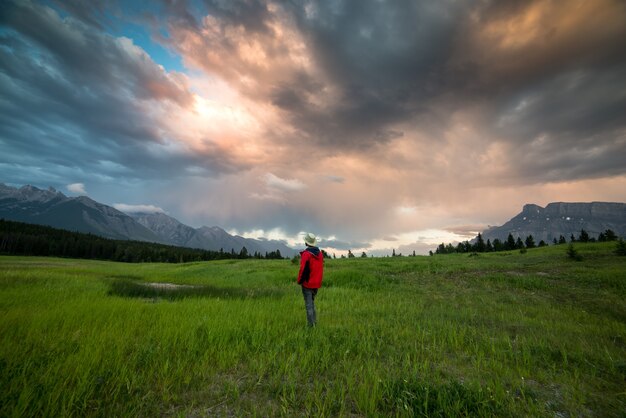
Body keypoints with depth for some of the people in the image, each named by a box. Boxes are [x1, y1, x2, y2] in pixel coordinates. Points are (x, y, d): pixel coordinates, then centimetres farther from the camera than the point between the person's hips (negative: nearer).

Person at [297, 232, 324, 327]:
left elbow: (303, 269, -19)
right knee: (312, 303, 21)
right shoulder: (320, 254, 4)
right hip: (316, 283, 7)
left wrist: (299, 281, -5)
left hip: (307, 283, -7)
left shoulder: (306, 254, -18)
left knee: (308, 305, 2)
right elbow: (321, 269, 10)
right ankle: (314, 322, 25)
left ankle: (311, 325, 6)